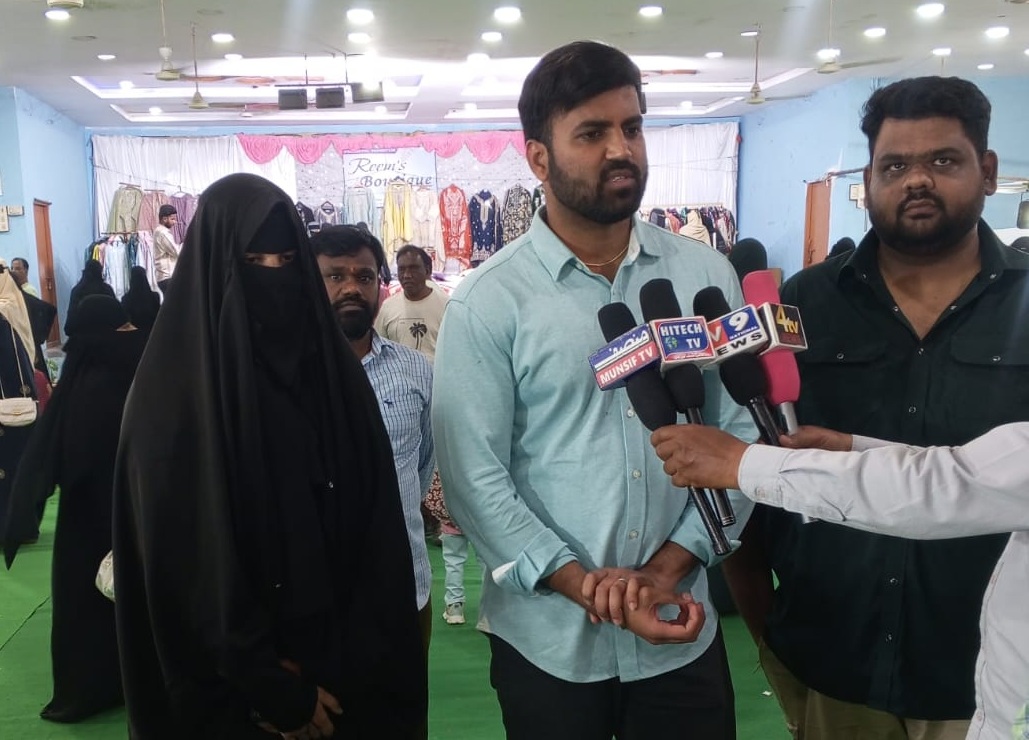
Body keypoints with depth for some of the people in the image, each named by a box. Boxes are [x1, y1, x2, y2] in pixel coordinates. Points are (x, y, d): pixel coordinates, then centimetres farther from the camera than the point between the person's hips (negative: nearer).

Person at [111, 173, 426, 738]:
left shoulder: (335, 370, -2)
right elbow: (183, 561, -13)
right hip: (230, 686, -3)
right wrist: (274, 689, -12)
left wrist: (354, 667, -9)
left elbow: (377, 532, -3)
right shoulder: (172, 391, -12)